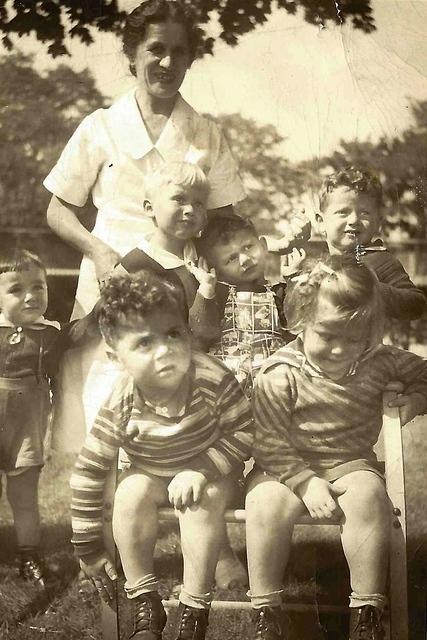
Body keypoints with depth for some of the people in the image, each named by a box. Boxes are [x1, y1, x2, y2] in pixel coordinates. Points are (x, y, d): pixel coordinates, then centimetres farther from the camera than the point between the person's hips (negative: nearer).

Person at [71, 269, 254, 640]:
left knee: (202, 501, -30)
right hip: (151, 472, 2)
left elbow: (244, 434, -16)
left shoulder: (214, 380, -30)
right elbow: (88, 472, -17)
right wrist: (89, 549, -11)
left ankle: (194, 610, -15)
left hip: (209, 471, -1)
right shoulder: (120, 407, -26)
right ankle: (145, 605, -11)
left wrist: (202, 470, -31)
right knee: (131, 493, -27)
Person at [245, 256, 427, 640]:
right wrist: (305, 482, -25)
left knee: (368, 494, -31)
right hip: (290, 465, -2)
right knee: (266, 501, -32)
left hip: (351, 462, 2)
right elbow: (270, 444, -14)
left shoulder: (377, 361, -1)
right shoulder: (280, 375, -13)